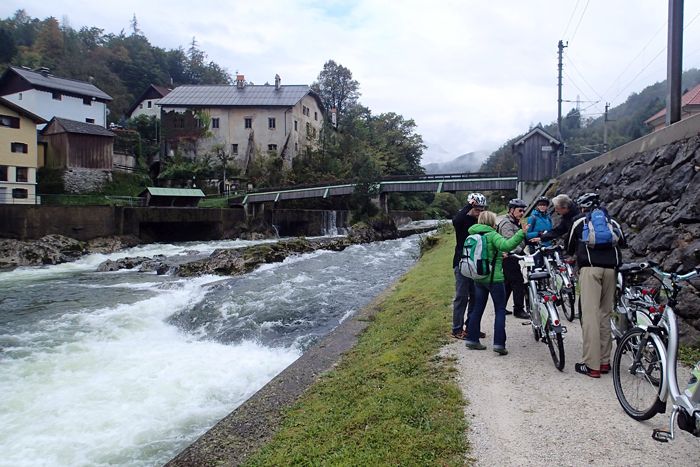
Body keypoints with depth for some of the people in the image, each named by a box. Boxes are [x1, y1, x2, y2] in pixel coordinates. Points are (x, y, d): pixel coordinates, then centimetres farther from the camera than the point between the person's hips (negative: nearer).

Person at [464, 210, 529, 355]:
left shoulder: (474, 235, 9)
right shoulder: (492, 235, -13)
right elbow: (506, 245, -31)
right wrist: (521, 233, -34)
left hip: (478, 277, 7)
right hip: (494, 278, -7)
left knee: (477, 309, 15)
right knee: (500, 310, 2)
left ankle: (472, 339, 19)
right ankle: (499, 343, -3)